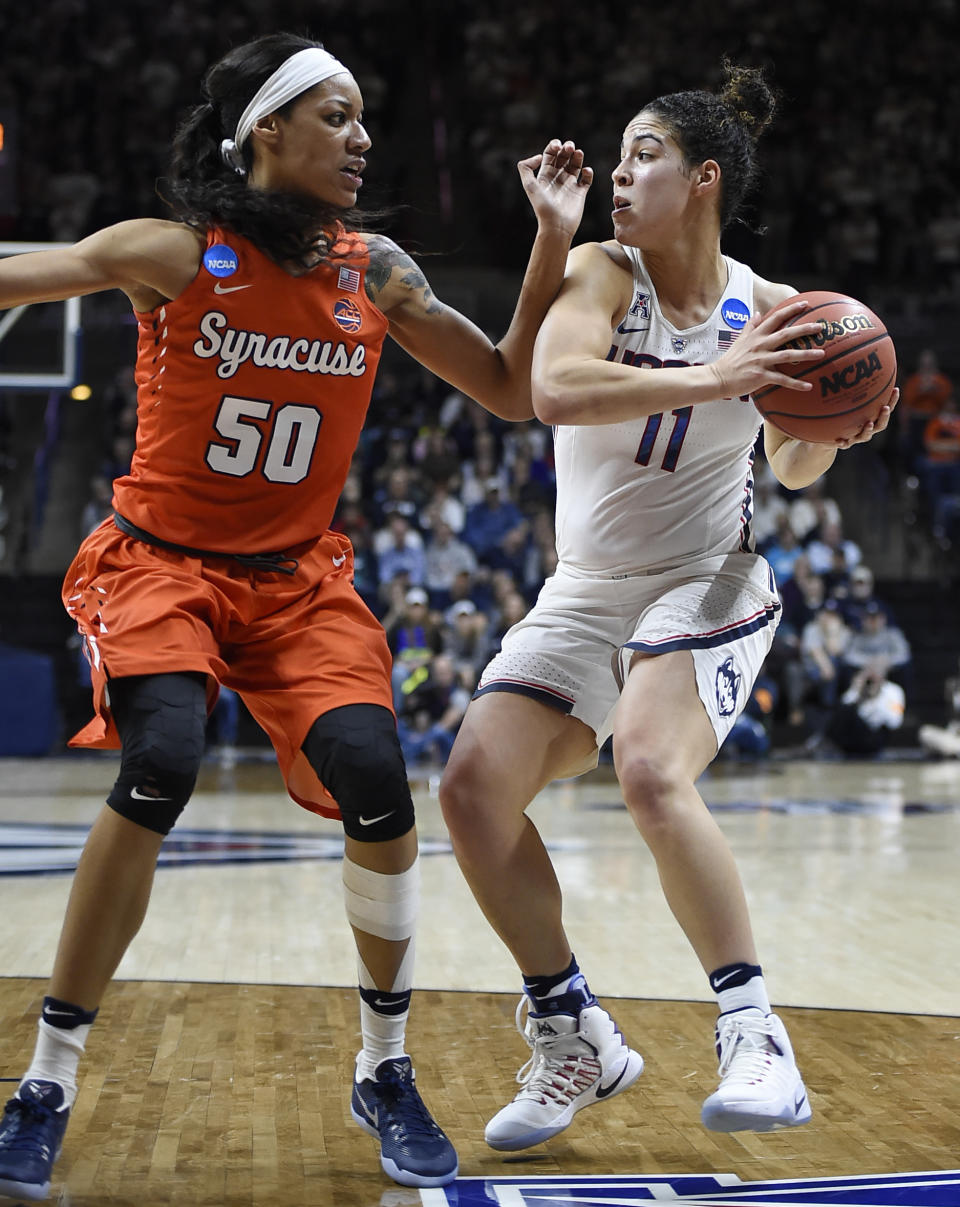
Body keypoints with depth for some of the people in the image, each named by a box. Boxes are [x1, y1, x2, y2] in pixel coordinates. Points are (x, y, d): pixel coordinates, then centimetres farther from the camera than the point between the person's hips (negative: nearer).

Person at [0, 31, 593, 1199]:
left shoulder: (376, 273, 2)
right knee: (159, 769, -28)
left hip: (297, 578, 3)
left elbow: (511, 391, 7)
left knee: (375, 782, -17)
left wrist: (553, 241, -3)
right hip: (162, 562, -3)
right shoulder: (177, 255, -10)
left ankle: (385, 1075, 6)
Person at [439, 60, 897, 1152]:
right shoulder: (600, 274, -8)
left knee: (653, 775, -30)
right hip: (584, 592, 3)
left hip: (704, 586, -3)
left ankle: (754, 1033, -20)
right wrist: (713, 380, -36)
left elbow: (790, 467, 10)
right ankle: (576, 1043, 5)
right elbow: (554, 389, -30)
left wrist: (834, 433, -12)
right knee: (474, 784, -9)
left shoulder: (766, 311, -6)